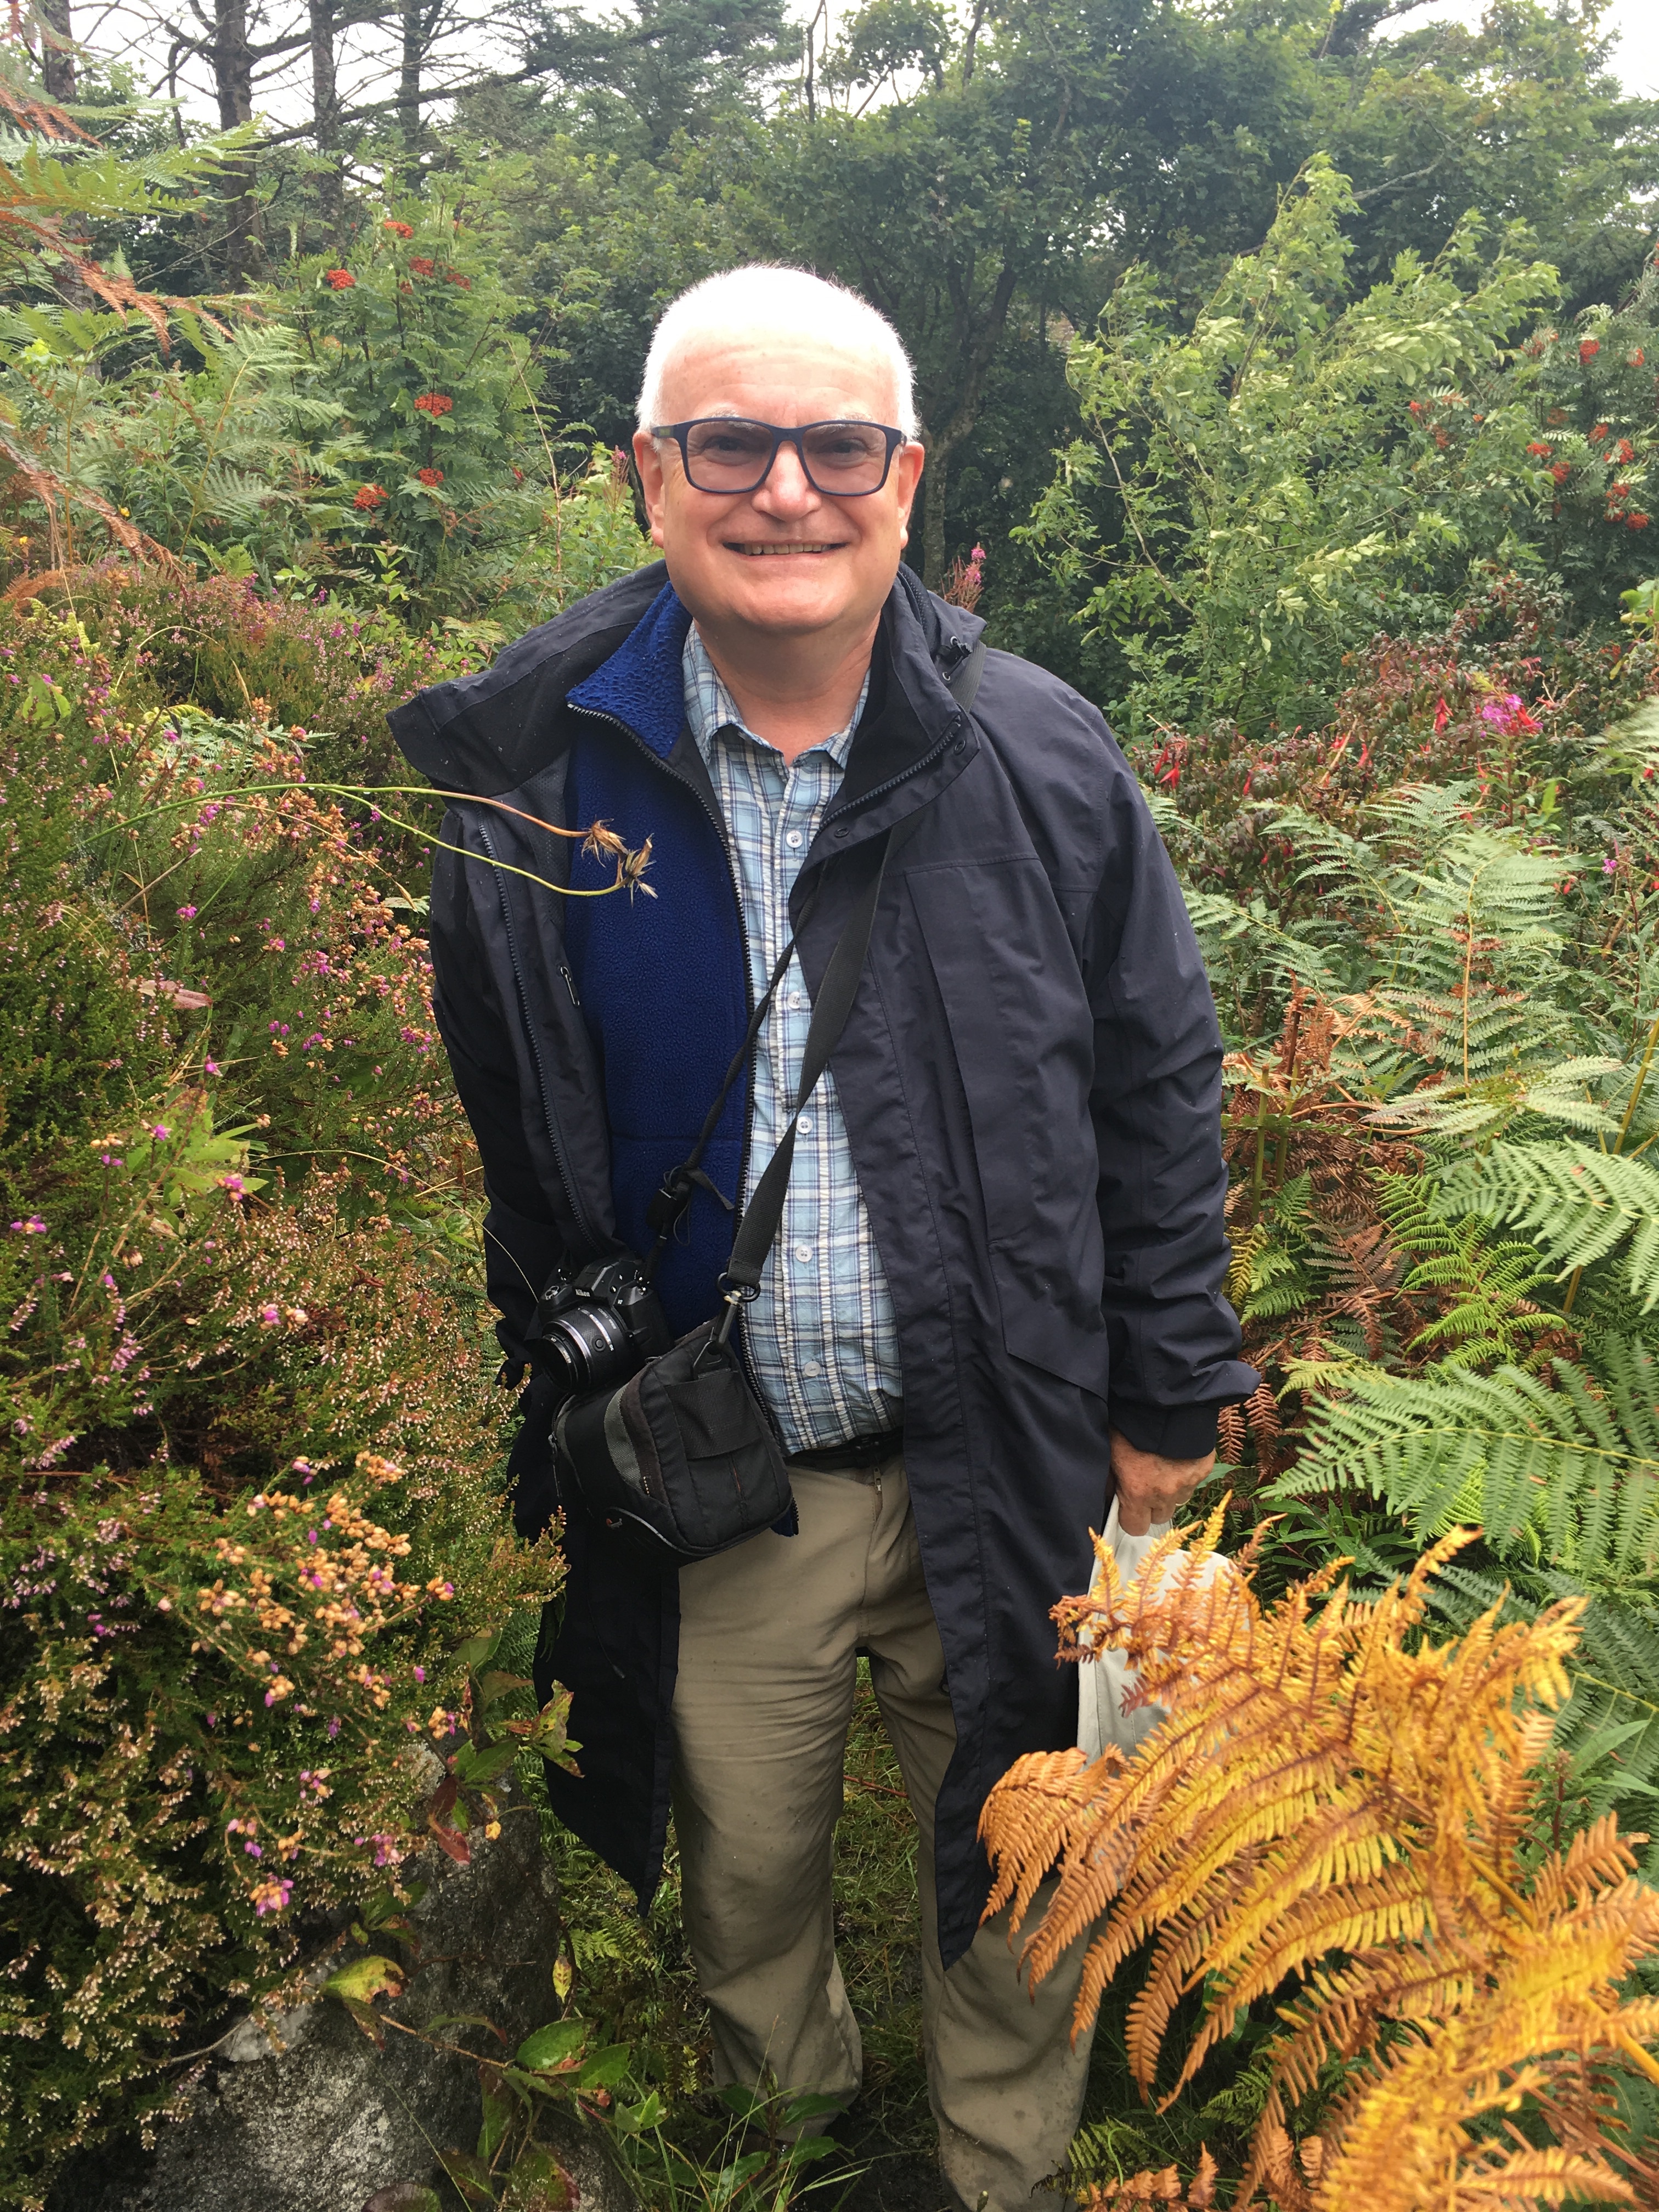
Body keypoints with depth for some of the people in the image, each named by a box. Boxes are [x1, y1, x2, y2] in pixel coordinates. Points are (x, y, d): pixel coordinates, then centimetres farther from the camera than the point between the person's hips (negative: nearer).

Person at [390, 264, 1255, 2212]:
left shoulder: (1047, 767, -7)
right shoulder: (525, 789, -8)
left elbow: (1159, 1090, 0)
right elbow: (490, 1156, 1)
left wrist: (1168, 1398, 1)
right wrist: (544, 1436, 4)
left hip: (1003, 1474, 0)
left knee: (1012, 1878, 20)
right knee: (742, 1870, 24)